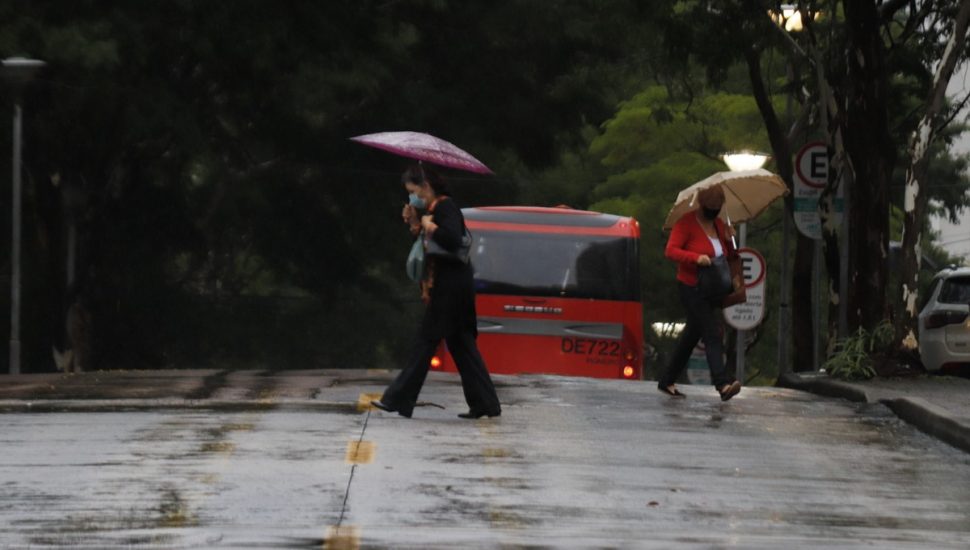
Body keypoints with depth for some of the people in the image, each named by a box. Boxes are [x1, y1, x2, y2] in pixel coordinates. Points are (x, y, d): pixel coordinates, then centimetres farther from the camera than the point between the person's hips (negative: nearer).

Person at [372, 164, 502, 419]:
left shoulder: (446, 207, -14)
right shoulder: (434, 209, 15)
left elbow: (452, 240, -29)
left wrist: (429, 226, -16)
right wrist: (414, 223, 7)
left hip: (449, 287, -10)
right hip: (448, 286, 10)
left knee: (425, 341, -5)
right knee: (461, 344, 10)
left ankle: (398, 400, -1)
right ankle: (484, 403, 10)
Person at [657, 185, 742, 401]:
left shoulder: (718, 225, 14)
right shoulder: (687, 223, -9)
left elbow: (728, 257, 21)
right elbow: (670, 251, -18)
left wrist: (729, 240, 0)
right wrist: (695, 258, -31)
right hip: (692, 288, -8)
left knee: (692, 335, 13)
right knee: (711, 334, -18)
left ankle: (667, 381, 24)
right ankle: (723, 383, -26)